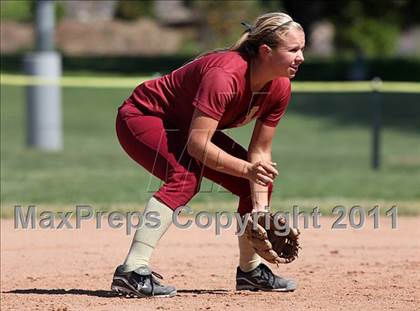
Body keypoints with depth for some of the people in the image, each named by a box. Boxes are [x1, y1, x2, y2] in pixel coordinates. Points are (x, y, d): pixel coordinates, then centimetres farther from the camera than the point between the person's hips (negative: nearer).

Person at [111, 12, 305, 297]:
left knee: (261, 180, 6)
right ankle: (133, 272, -40)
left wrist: (260, 209, -15)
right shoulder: (225, 75, -37)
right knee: (186, 177, -35)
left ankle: (251, 269, 25)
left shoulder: (280, 88, -12)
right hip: (142, 117, -9)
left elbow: (260, 152, -5)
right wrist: (247, 169, -45)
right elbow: (197, 145, -38)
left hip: (187, 127, 9)